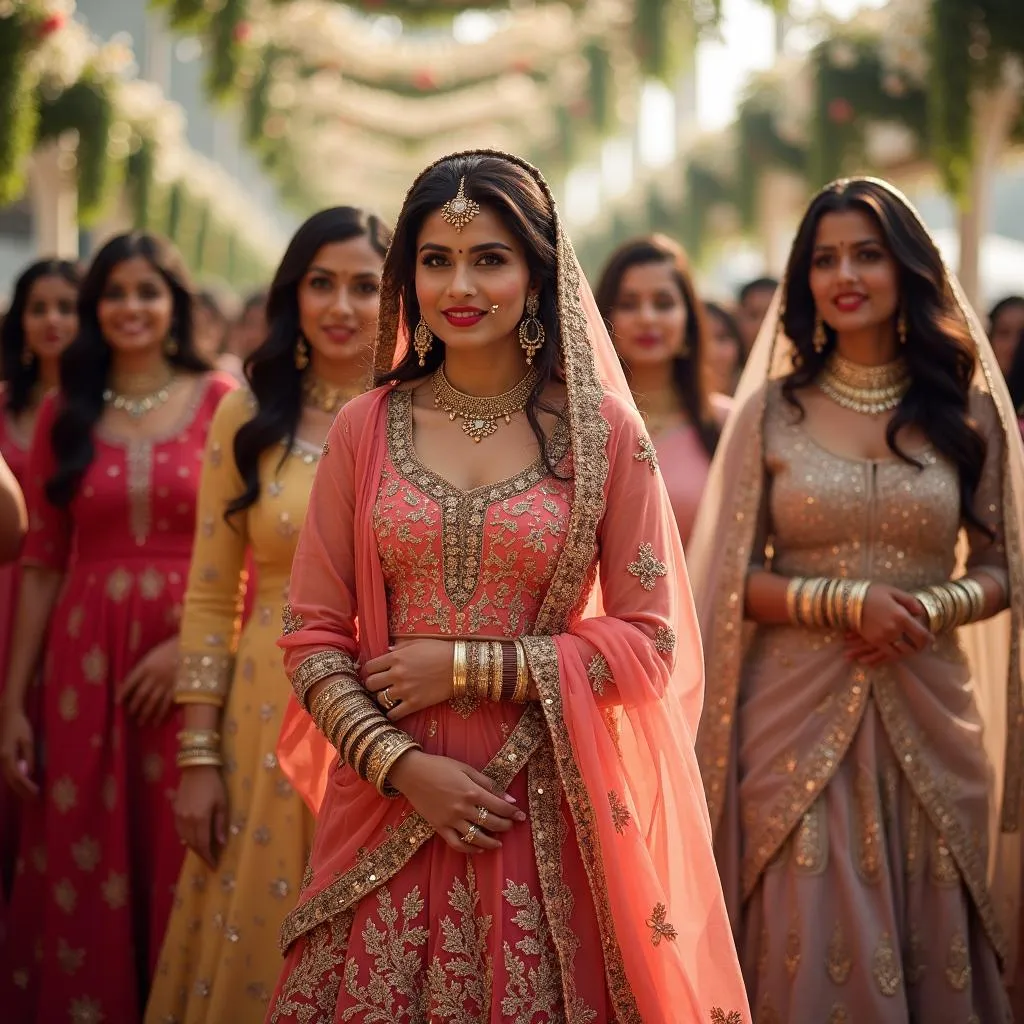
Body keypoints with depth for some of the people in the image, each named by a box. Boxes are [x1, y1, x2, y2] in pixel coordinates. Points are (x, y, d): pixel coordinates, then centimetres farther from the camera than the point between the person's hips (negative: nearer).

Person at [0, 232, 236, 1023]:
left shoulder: (221, 401, 1)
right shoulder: (65, 412, 9)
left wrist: (191, 644, -16)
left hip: (197, 659, -2)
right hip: (86, 664, 2)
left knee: (181, 863, 4)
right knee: (83, 871, 6)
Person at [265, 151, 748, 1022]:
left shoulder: (604, 433, -1)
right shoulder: (365, 430, 4)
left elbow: (650, 642, -3)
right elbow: (312, 634, 3)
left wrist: (467, 666, -10)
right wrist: (398, 763, -11)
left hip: (545, 809, -1)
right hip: (388, 797, 2)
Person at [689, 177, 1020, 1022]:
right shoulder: (773, 408, 3)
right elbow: (731, 578, 1)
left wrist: (932, 608, -12)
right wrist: (847, 601, -14)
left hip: (927, 715, 1)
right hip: (799, 711, -1)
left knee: (931, 949, 7)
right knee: (814, 951, 1)